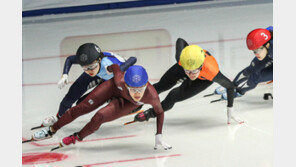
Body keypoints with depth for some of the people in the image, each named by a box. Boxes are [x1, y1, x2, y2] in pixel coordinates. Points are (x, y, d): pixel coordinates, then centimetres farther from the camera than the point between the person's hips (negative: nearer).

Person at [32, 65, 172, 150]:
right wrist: (109, 68, 5)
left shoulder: (152, 96, -41)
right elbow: (115, 67, -17)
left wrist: (159, 136, -20)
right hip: (113, 88, 0)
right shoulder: (119, 80, -42)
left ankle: (77, 138, 13)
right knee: (82, 108, -3)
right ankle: (51, 130, 19)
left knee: (99, 118, -18)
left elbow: (160, 113, -19)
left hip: (127, 103, 0)